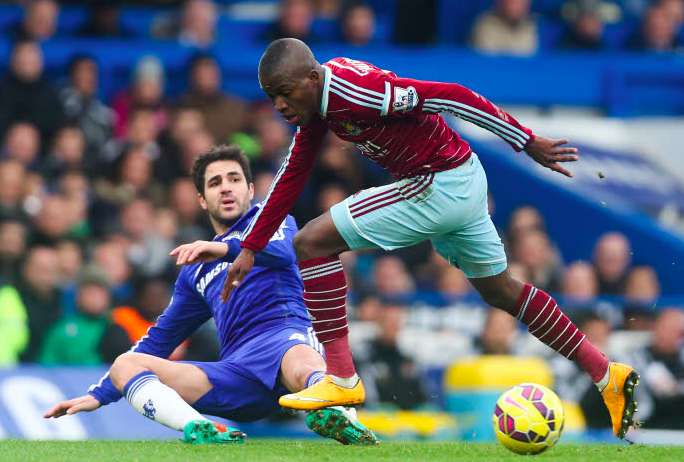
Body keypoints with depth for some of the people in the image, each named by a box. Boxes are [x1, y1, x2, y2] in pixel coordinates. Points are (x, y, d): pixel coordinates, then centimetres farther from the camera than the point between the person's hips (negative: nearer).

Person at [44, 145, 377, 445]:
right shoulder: (196, 271, 34)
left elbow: (283, 251, -5)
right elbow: (160, 339, 36)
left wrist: (226, 248, -24)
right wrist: (99, 395, 30)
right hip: (236, 370, 5)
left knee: (303, 368, -42)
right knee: (125, 364, -15)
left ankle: (340, 420, -77)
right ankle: (197, 427, -45)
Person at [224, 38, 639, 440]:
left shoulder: (352, 90, -26)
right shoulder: (318, 100, 3)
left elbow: (450, 96, -24)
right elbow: (292, 177, 13)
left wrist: (527, 142, -19)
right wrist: (251, 248, 12)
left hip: (440, 187, -10)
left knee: (313, 243, -11)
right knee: (500, 291, 24)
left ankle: (341, 378, -8)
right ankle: (606, 374, 30)